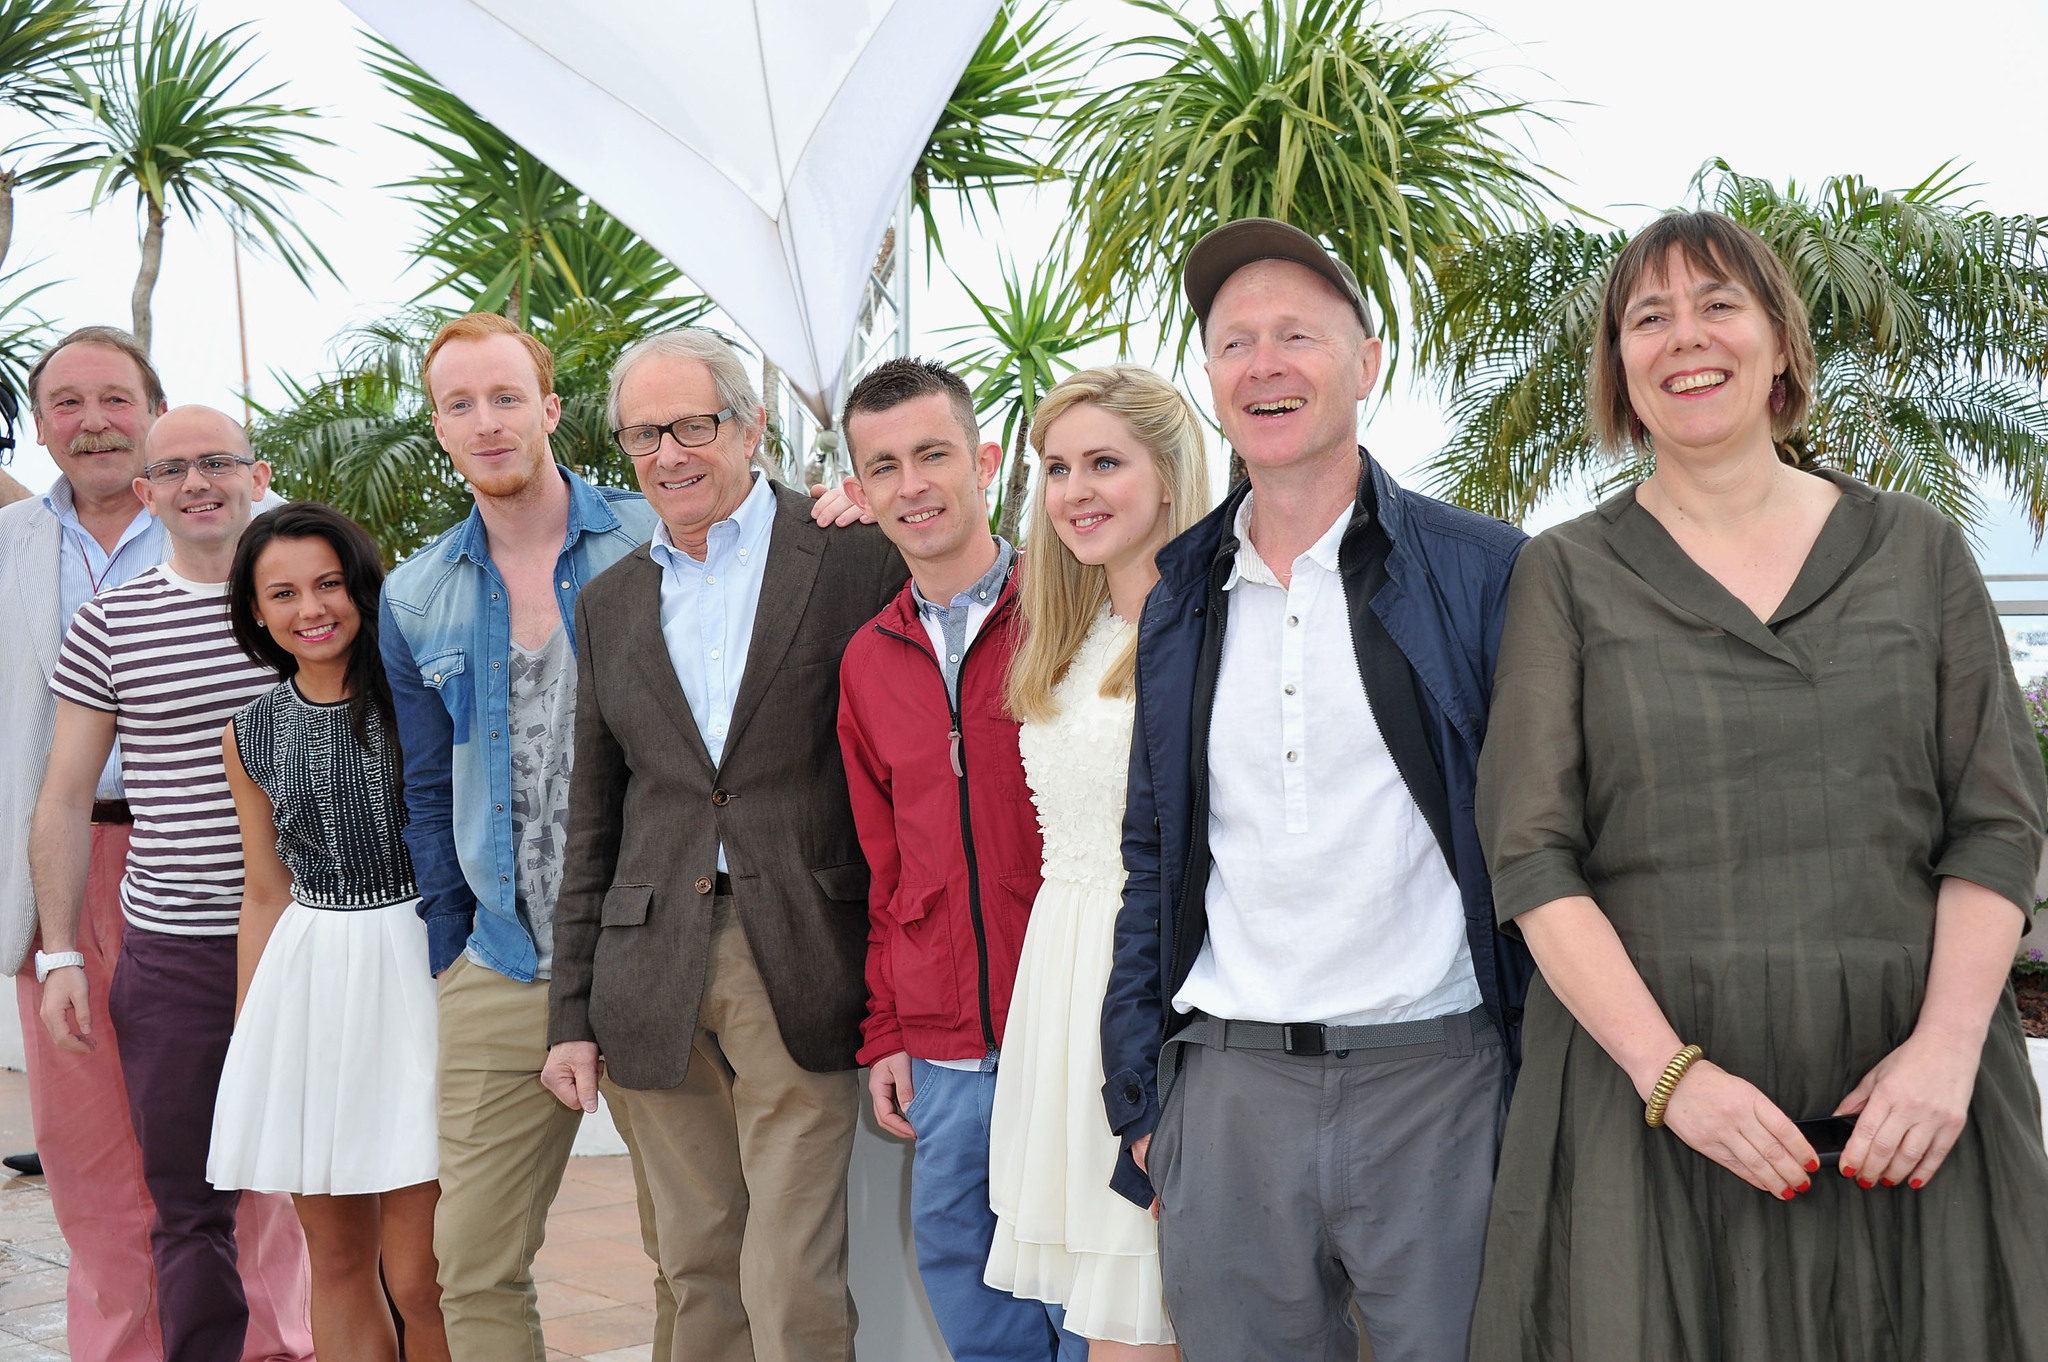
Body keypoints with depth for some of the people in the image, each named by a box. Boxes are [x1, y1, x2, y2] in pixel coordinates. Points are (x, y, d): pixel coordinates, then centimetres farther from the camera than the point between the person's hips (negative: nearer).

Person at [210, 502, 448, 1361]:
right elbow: (266, 895, 15)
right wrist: (249, 1048, 15)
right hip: (306, 992, 4)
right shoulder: (251, 737, 8)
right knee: (337, 1265, 10)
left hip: (418, 969, -4)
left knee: (418, 1276, -6)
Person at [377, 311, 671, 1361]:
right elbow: (429, 798, 14)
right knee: (474, 1266, 5)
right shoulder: (414, 601, 8)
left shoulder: (649, 545, -3)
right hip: (501, 981, 3)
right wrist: (450, 959, 10)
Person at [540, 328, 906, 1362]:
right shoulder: (610, 601, 14)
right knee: (700, 1277, 10)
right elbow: (593, 819, 16)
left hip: (798, 970, -4)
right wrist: (573, 1013, 10)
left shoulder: (858, 559, 0)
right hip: (654, 980, 4)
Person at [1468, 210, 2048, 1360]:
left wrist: (1946, 1046, -10)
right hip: (1643, 1086, -1)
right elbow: (1532, 858, -2)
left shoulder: (1917, 551, 10)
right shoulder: (1569, 575, 5)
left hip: (1906, 1101, 2)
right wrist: (1671, 1072, -14)